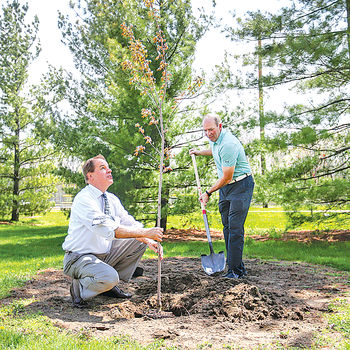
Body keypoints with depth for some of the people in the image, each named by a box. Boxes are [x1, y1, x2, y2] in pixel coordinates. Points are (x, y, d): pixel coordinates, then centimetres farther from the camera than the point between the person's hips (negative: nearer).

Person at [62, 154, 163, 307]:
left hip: (105, 254, 8)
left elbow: (131, 224, 3)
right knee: (109, 277, -34)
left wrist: (149, 240, -17)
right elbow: (109, 230, -32)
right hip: (79, 257, -8)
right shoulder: (83, 199, -21)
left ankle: (110, 285, 6)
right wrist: (145, 232, -33)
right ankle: (79, 287, -1)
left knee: (140, 241, 0)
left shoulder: (112, 199, 5)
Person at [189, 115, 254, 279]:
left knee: (235, 227, -13)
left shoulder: (228, 144, -25)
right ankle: (238, 266, 14)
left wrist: (208, 192, -11)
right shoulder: (215, 139, 6)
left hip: (240, 185, -9)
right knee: (227, 227, 7)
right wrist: (200, 152, 29)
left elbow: (226, 177, -22)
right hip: (225, 186, 10)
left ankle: (235, 269, -9)